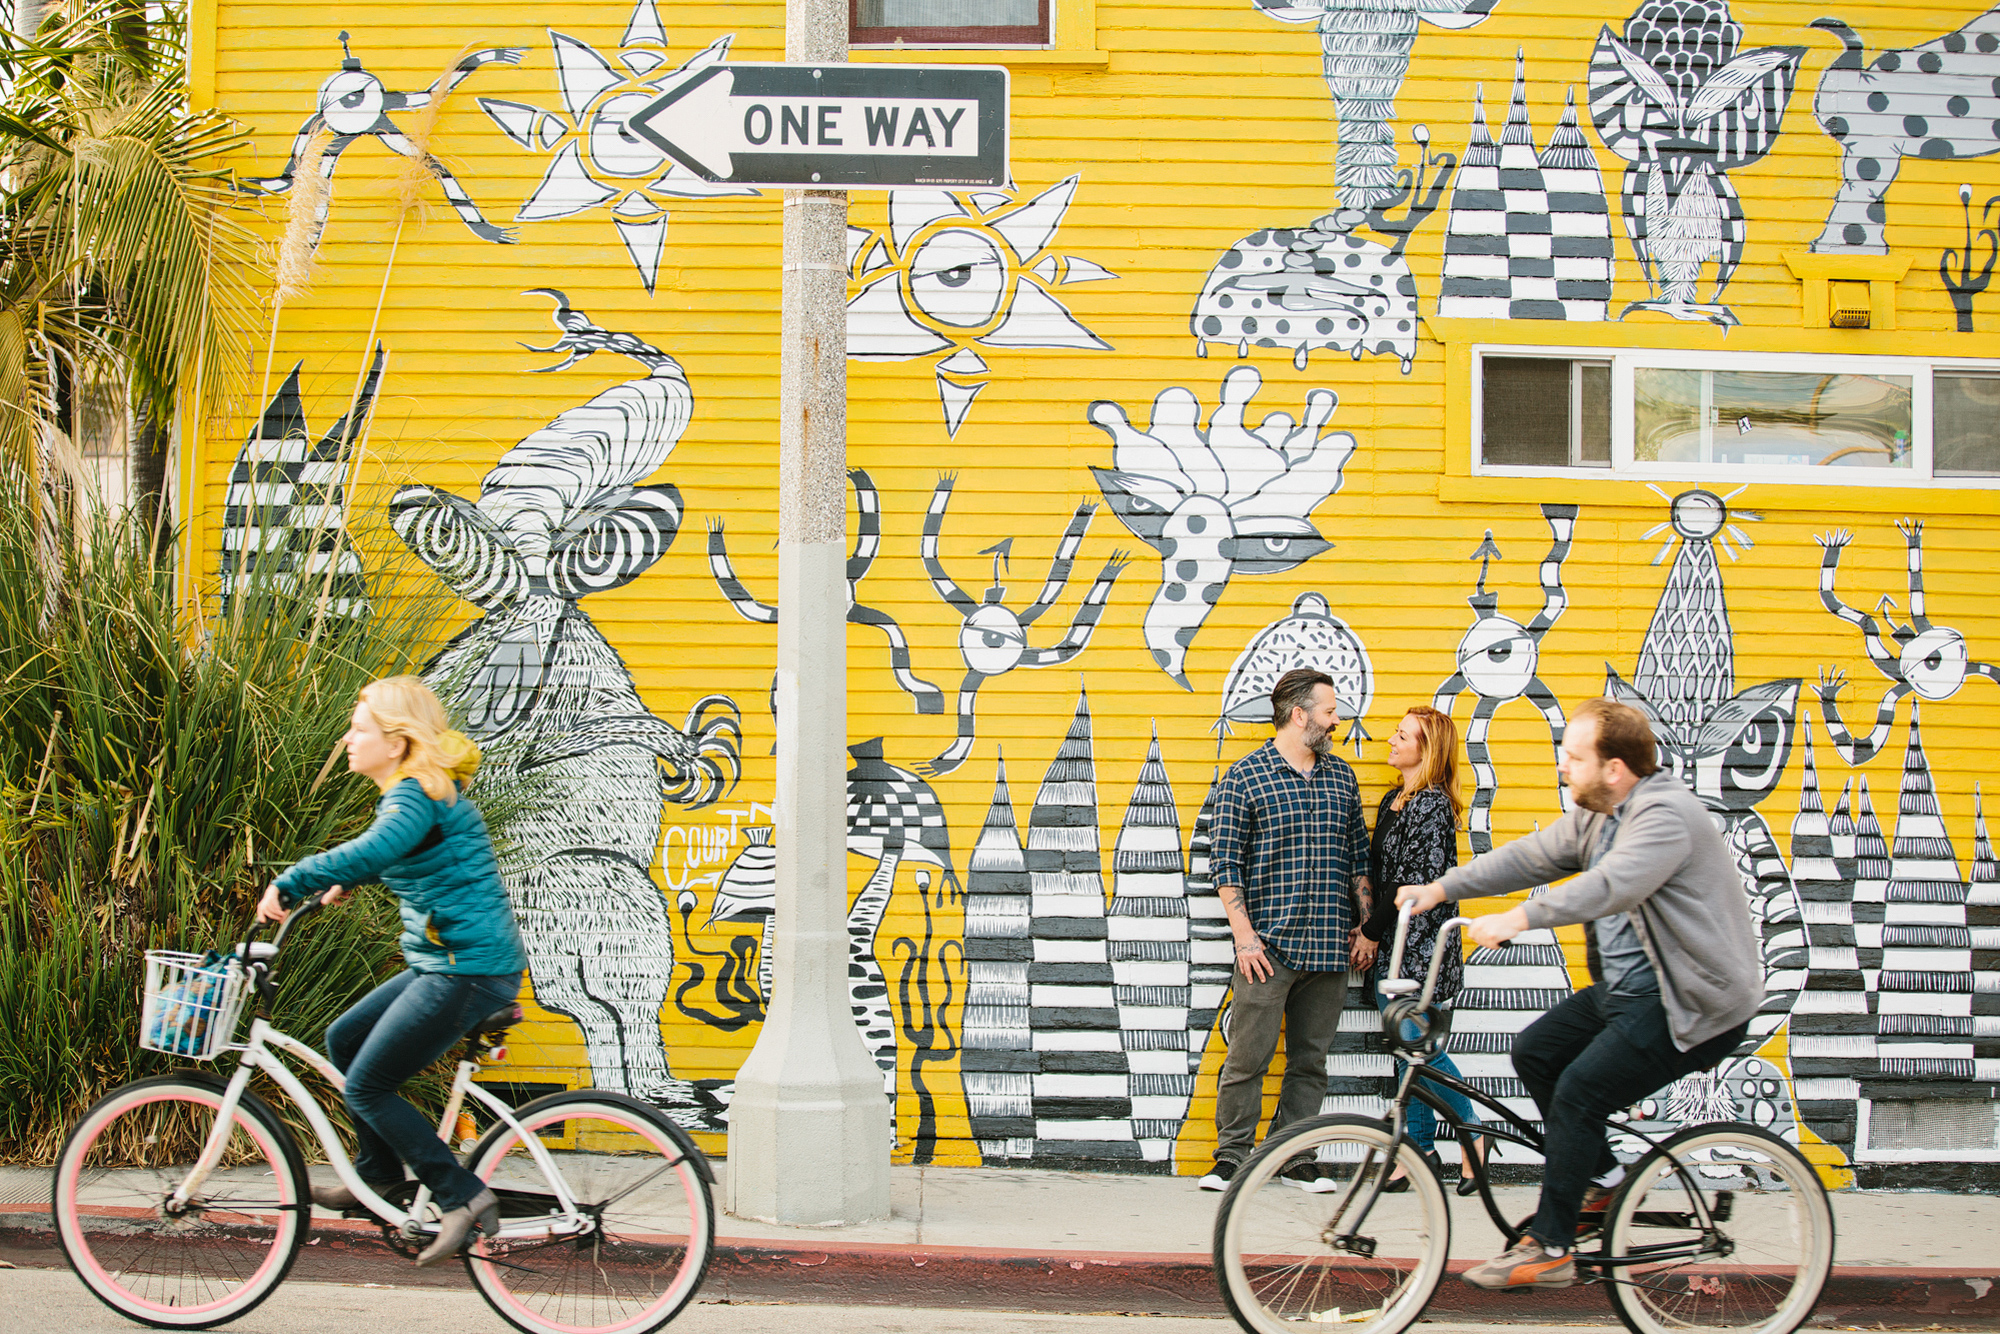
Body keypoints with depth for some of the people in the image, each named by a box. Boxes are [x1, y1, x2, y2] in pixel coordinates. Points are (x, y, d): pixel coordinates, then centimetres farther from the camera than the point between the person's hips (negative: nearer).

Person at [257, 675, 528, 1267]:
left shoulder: (418, 796, -18)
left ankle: (464, 1197, -4)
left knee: (367, 1086, -6)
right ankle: (379, 1175, 28)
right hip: (445, 962, 10)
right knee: (344, 1039, 18)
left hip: (468, 969, -10)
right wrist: (342, 883, 25)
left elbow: (374, 851, -39)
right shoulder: (420, 792, 14)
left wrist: (289, 883, -32)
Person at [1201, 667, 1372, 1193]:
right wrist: (1244, 935, -10)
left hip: (1329, 948, 5)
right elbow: (1225, 862, -3)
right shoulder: (1245, 777, -2)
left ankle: (1296, 1158, 15)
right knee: (1248, 1056, -5)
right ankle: (1232, 1158, 3)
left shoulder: (1342, 777, 14)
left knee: (1311, 1059, 8)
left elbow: (1359, 858, 19)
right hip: (1267, 948, -5)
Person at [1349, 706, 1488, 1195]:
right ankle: (1421, 1150, 14)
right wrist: (1366, 928, 6)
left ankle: (1473, 1134, 9)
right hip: (1392, 947, 9)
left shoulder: (1431, 805, -14)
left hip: (1420, 947, -9)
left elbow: (1414, 883, -18)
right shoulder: (1394, 800, 13)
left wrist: (1372, 933, -11)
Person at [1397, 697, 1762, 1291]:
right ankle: (1600, 1177, 18)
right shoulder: (1595, 818, 10)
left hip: (1690, 1003, -10)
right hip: (1624, 990, 10)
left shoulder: (1666, 815, -22)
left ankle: (1548, 1247, -9)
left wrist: (1520, 917, -45)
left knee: (1578, 1088, -17)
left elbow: (1613, 884, -38)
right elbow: (1528, 858, 11)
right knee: (1534, 1051, 5)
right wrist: (1442, 888, 3)